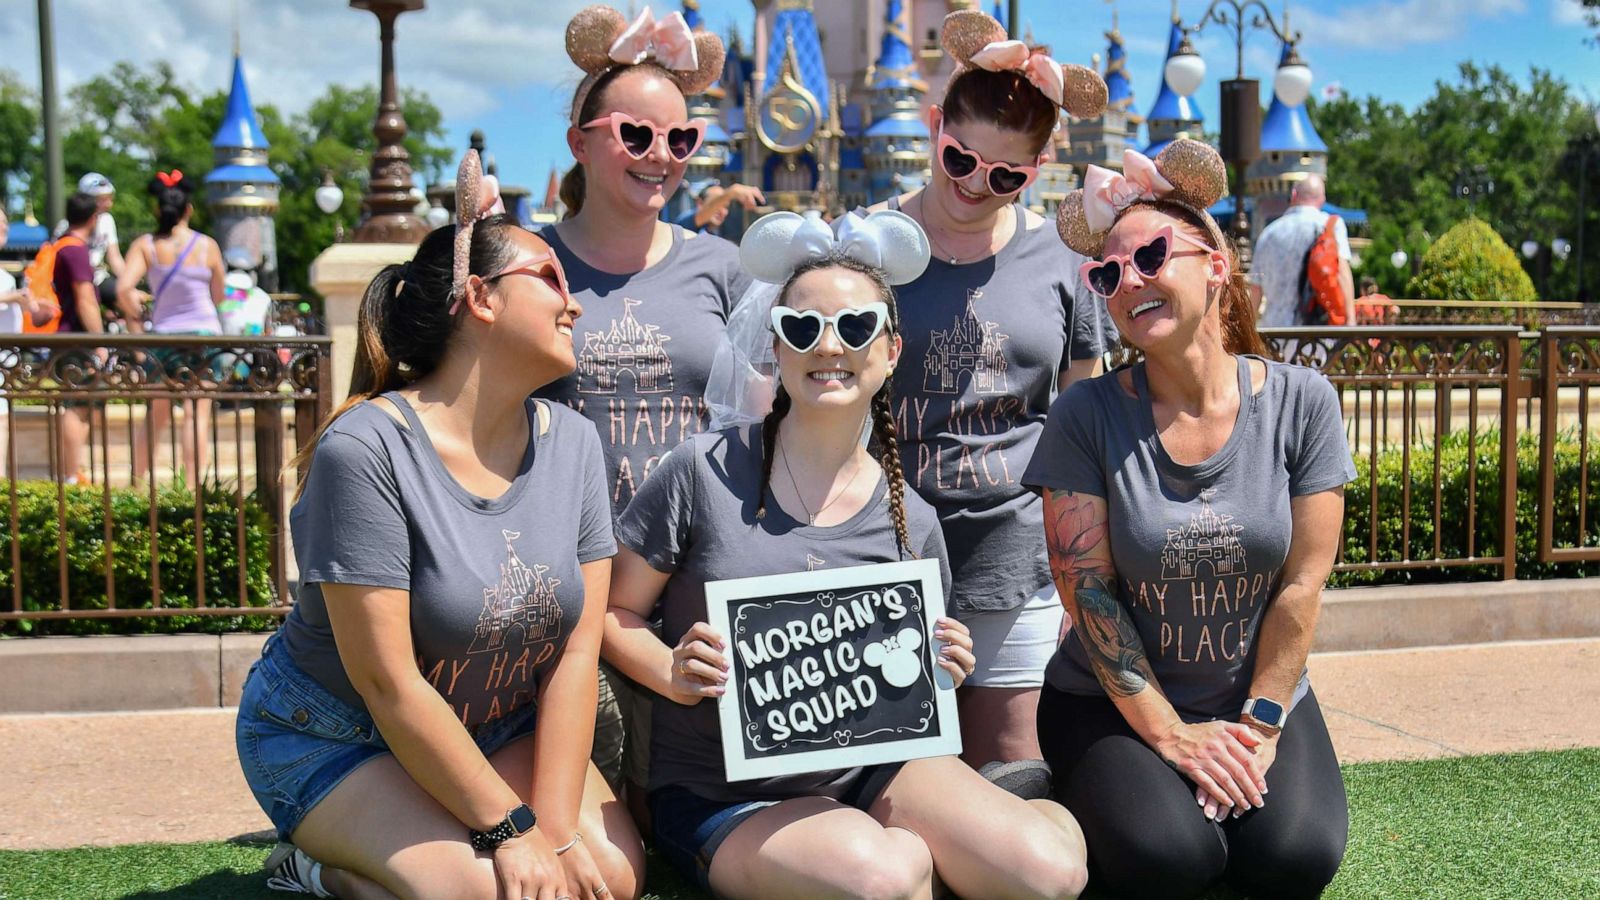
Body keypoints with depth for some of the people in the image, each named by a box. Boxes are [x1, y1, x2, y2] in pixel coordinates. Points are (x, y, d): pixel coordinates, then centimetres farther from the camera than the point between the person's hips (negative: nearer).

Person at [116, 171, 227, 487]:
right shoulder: (207, 245, -3)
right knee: (197, 414, -2)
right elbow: (219, 296, 6)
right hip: (204, 333, -2)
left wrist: (136, 324, 1)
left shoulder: (145, 245, -3)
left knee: (155, 416, 15)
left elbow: (123, 289, -14)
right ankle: (192, 487, -7)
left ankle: (137, 481, 18)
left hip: (163, 334, 2)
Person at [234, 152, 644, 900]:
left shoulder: (571, 443, -5)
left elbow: (577, 651, -8)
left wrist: (556, 829, -17)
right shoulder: (367, 448, -24)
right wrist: (511, 828, -22)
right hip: (335, 738, -6)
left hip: (498, 726, 7)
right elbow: (386, 680, -24)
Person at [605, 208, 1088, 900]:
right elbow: (613, 611, -3)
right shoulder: (706, 472, -9)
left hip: (868, 772, 3)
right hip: (722, 795, -3)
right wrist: (675, 675, -21)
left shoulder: (911, 521, 1)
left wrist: (937, 674, -11)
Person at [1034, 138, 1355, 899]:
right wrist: (1168, 732, -13)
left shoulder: (1300, 402, -6)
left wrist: (1259, 726, -11)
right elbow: (1087, 590, -11)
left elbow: (1302, 583, -7)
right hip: (1113, 702, -2)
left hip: (1261, 697, 2)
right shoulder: (1086, 416, -11)